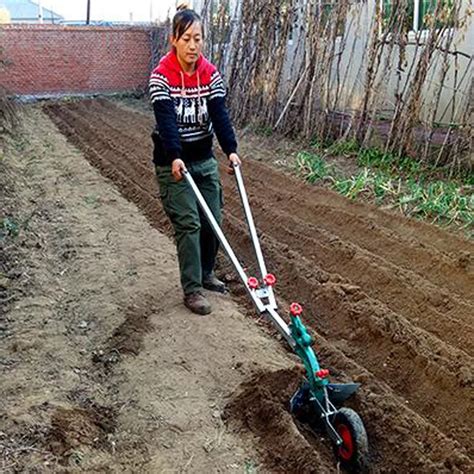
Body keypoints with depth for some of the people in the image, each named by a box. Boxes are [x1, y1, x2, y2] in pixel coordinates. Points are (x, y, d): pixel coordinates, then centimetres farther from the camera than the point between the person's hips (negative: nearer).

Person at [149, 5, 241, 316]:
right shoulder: (161, 76, -14)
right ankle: (192, 290, 2)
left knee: (213, 219, 8)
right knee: (188, 223, -8)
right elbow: (166, 120, -24)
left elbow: (220, 114, -10)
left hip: (205, 159, 5)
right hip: (173, 162, -5)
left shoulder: (211, 74, -1)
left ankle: (206, 273, 30)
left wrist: (231, 150, -23)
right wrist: (175, 158, -36)